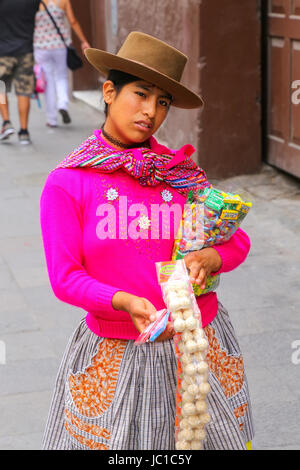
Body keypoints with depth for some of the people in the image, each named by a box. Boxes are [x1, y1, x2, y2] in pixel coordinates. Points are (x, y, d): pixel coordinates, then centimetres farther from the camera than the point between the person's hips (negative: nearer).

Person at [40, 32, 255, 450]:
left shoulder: (181, 174, 2)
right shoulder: (67, 184, -6)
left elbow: (238, 242, 7)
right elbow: (65, 278, -10)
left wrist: (207, 259, -16)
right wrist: (126, 302, -27)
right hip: (115, 350, -2)